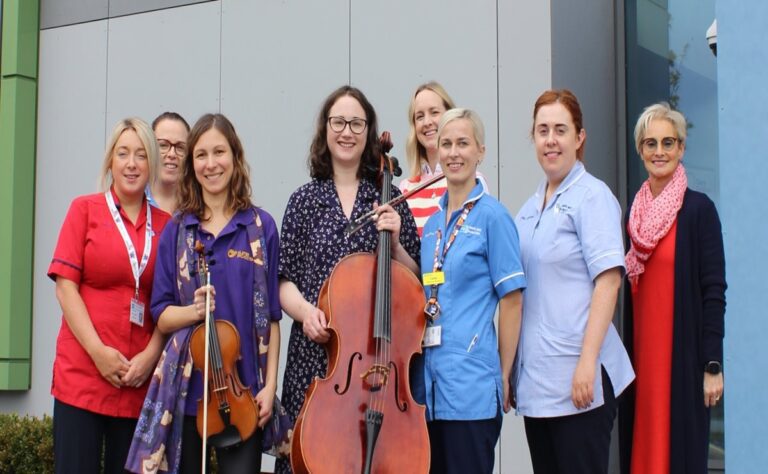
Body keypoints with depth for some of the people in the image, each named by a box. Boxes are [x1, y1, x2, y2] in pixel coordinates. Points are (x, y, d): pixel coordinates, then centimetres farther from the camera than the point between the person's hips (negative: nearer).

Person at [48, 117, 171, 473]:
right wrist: (98, 351, -11)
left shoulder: (163, 224, 8)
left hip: (141, 378, 2)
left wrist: (151, 354, -8)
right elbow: (65, 286, -2)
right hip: (82, 374, -2)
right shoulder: (85, 209, 4)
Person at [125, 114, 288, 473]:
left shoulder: (261, 226, 2)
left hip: (243, 387, -1)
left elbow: (271, 315, 3)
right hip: (185, 387, 2)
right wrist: (193, 311, -16)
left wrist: (270, 384, -3)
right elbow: (162, 315, 5)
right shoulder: (177, 230, 6)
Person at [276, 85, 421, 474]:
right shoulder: (305, 200, 6)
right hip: (315, 356, 0)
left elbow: (413, 280, 7)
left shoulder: (389, 198, 5)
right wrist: (304, 310, -13)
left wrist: (395, 242, -9)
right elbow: (286, 280, 6)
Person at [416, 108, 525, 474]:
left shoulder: (491, 216, -7)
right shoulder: (433, 223, 13)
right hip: (431, 383, 7)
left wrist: (503, 376, -8)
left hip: (471, 384, -7)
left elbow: (511, 299, -8)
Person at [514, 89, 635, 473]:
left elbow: (608, 279, -15)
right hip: (536, 377, 7)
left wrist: (587, 362, -22)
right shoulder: (530, 207, 14)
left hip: (577, 376, -7)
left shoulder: (591, 196, -7)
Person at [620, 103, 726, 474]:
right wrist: (628, 357, 10)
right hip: (641, 353, 5)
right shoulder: (636, 212, 10)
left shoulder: (698, 209, -6)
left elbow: (714, 290, -9)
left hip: (683, 351, -5)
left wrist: (712, 365, -12)